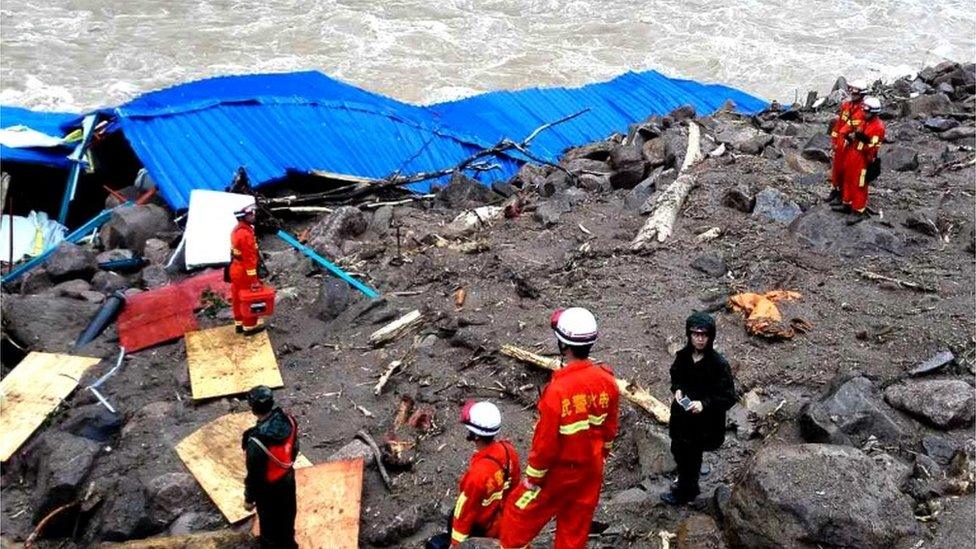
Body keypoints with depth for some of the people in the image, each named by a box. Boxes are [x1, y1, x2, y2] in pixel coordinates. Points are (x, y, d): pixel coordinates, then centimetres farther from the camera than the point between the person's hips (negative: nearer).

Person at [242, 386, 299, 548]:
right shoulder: (288, 420, -22)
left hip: (269, 488, -6)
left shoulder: (257, 441, -40)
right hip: (288, 478, 6)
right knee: (287, 515, 32)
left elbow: (254, 475, -26)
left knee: (270, 523, 22)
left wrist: (249, 499, -8)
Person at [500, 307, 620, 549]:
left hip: (559, 471, -6)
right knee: (576, 524, 21)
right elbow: (609, 427, 4)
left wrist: (532, 477, -8)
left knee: (520, 511, 15)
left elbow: (546, 440, -22)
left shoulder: (558, 389, -30)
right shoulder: (607, 380, -10)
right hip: (591, 469, 6)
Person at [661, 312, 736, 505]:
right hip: (682, 415, 6)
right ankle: (687, 484, 48)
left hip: (703, 421, -6)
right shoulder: (683, 355, -7)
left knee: (690, 458, 11)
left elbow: (729, 397, -18)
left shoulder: (718, 364, -23)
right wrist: (677, 389, -9)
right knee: (677, 450, 22)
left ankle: (684, 493, 36)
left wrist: (704, 404, -30)